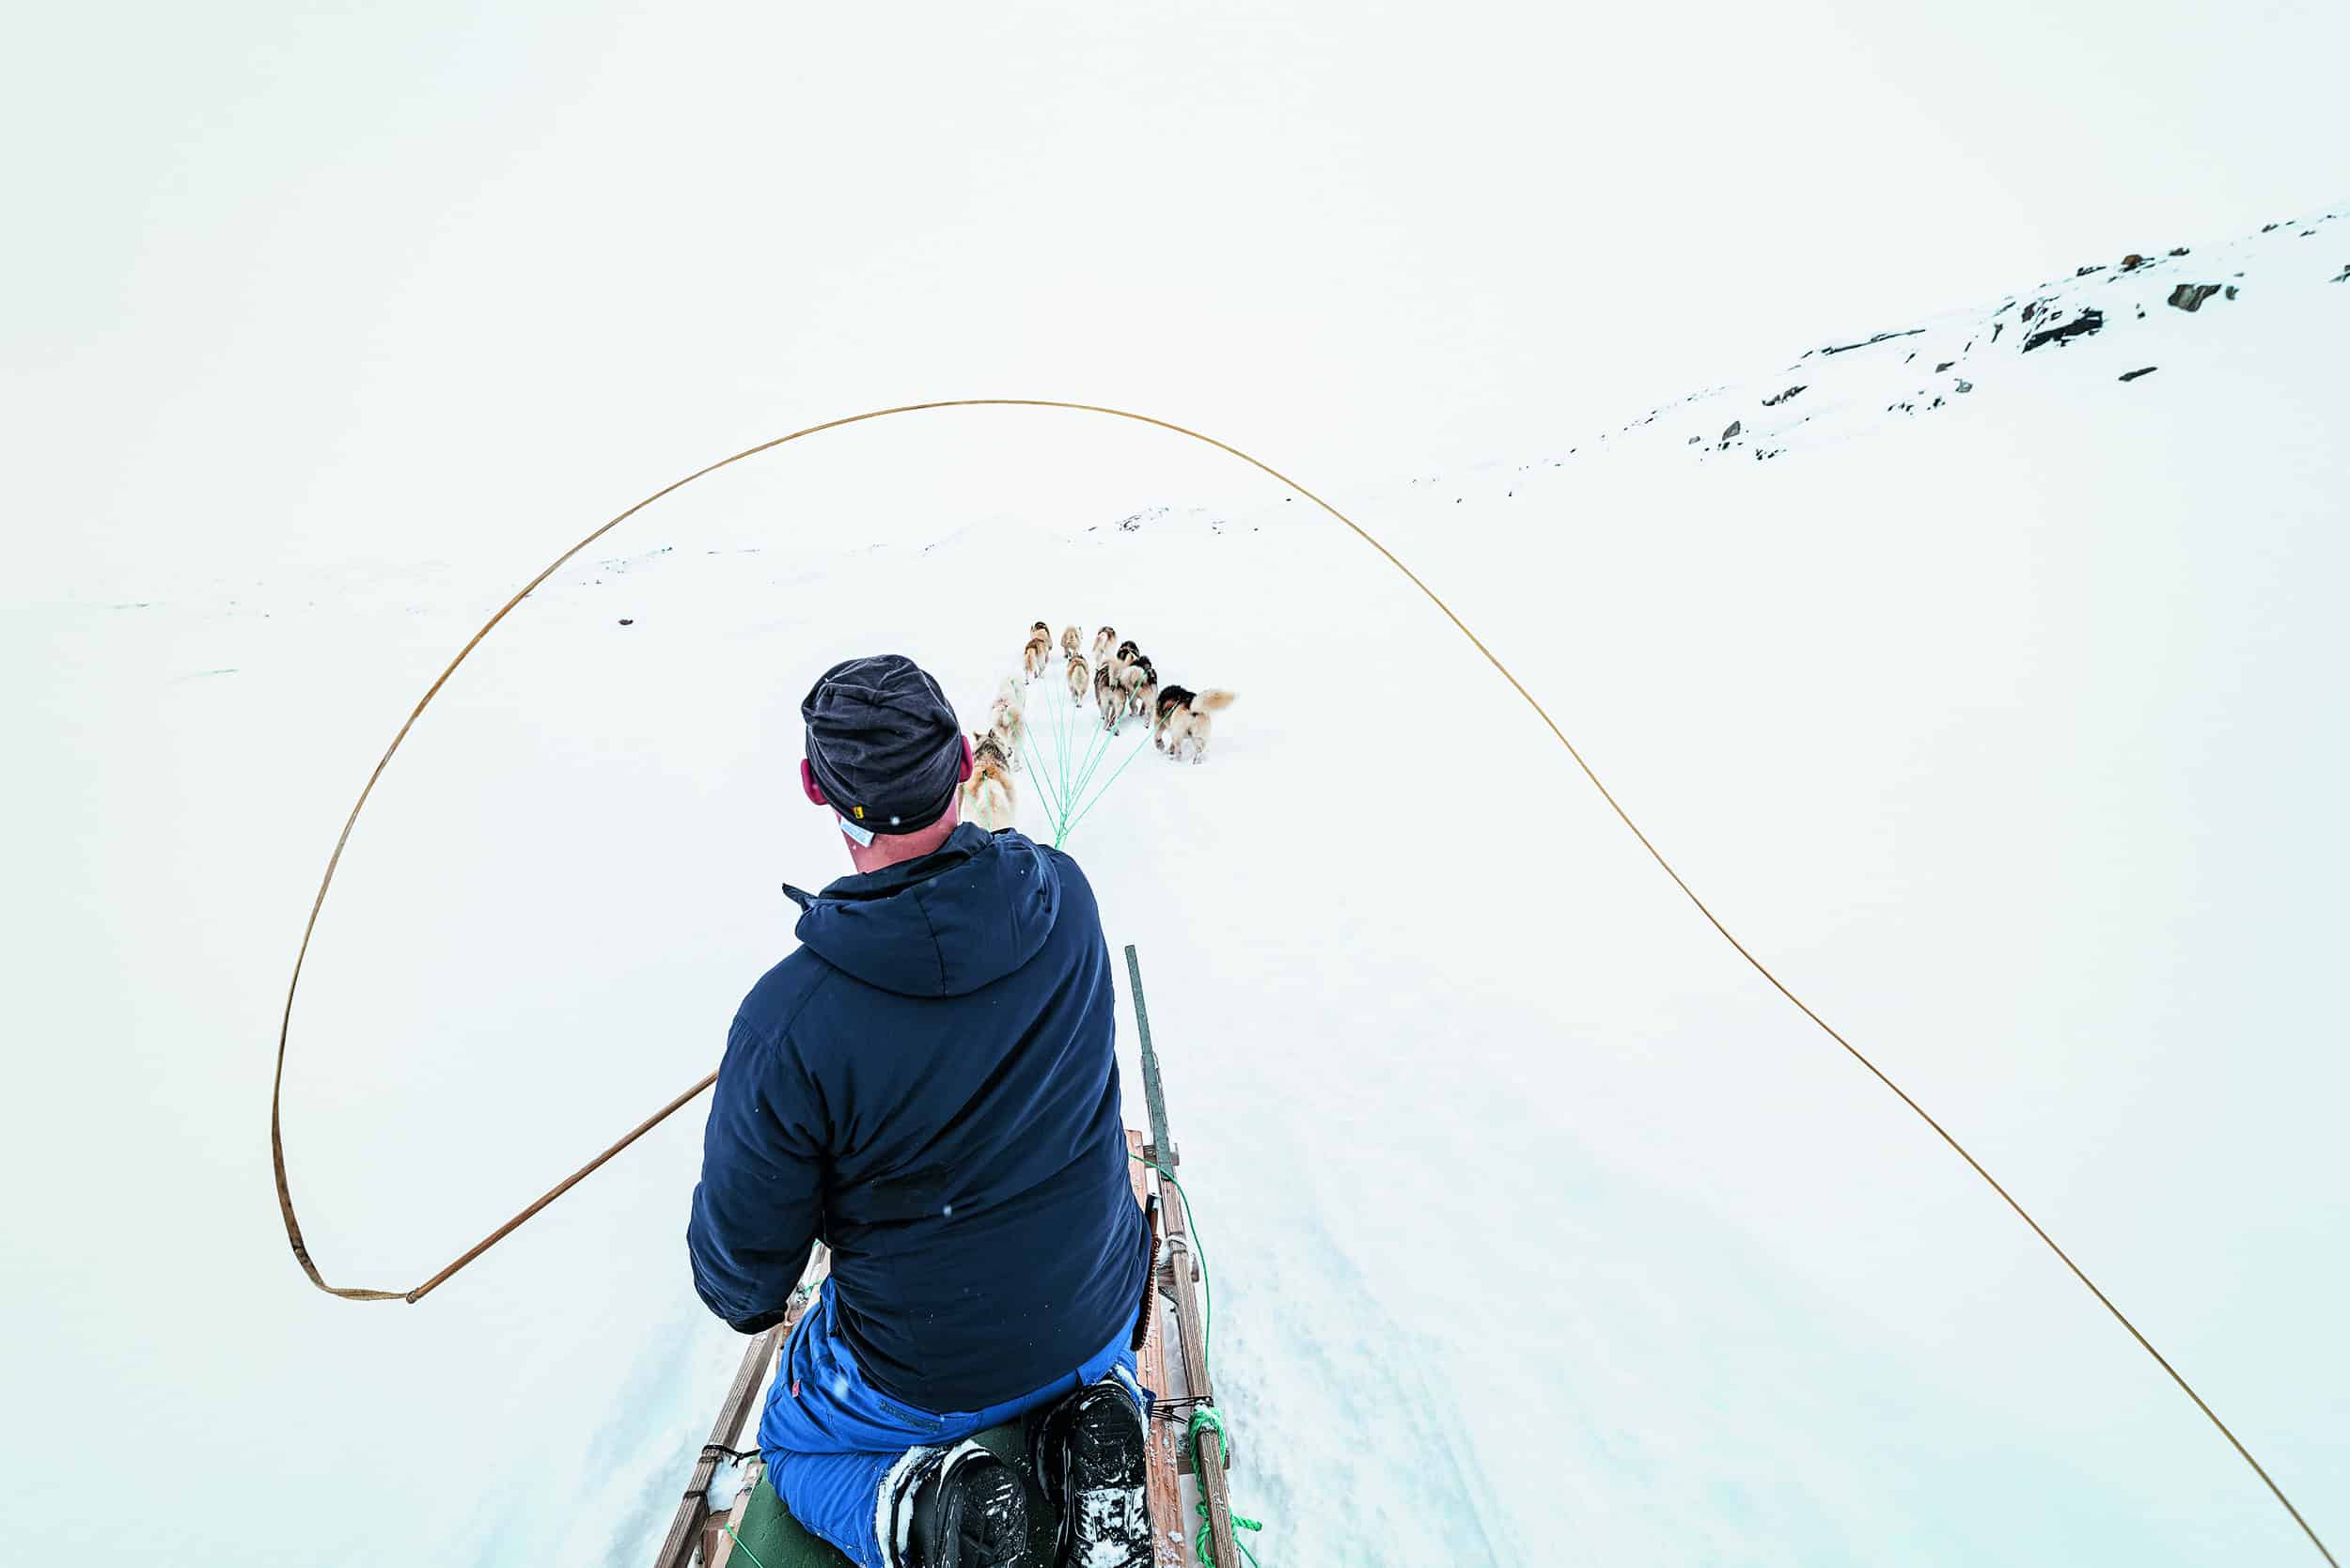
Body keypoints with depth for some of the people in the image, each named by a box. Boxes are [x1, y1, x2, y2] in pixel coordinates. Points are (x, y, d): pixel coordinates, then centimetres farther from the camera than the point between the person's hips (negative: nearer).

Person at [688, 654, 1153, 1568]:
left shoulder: (787, 1021, -32)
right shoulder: (1063, 899, -23)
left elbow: (741, 1267, -14)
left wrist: (746, 1302, 8)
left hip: (919, 1374, -3)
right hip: (1095, 1320, 4)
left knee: (793, 1450, 32)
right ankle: (1085, 1428, 9)